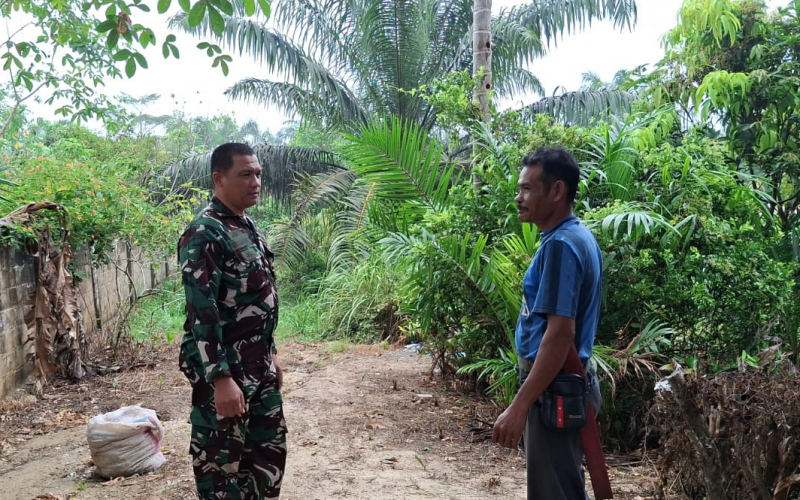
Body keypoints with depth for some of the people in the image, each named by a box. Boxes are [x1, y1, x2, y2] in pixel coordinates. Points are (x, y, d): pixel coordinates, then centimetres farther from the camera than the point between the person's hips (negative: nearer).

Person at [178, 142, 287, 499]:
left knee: (269, 447, 18)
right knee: (221, 458, 5)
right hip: (224, 368, -9)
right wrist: (221, 379, -26)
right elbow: (201, 311, -23)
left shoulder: (247, 226, 11)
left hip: (258, 364, 9)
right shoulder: (205, 232, -17)